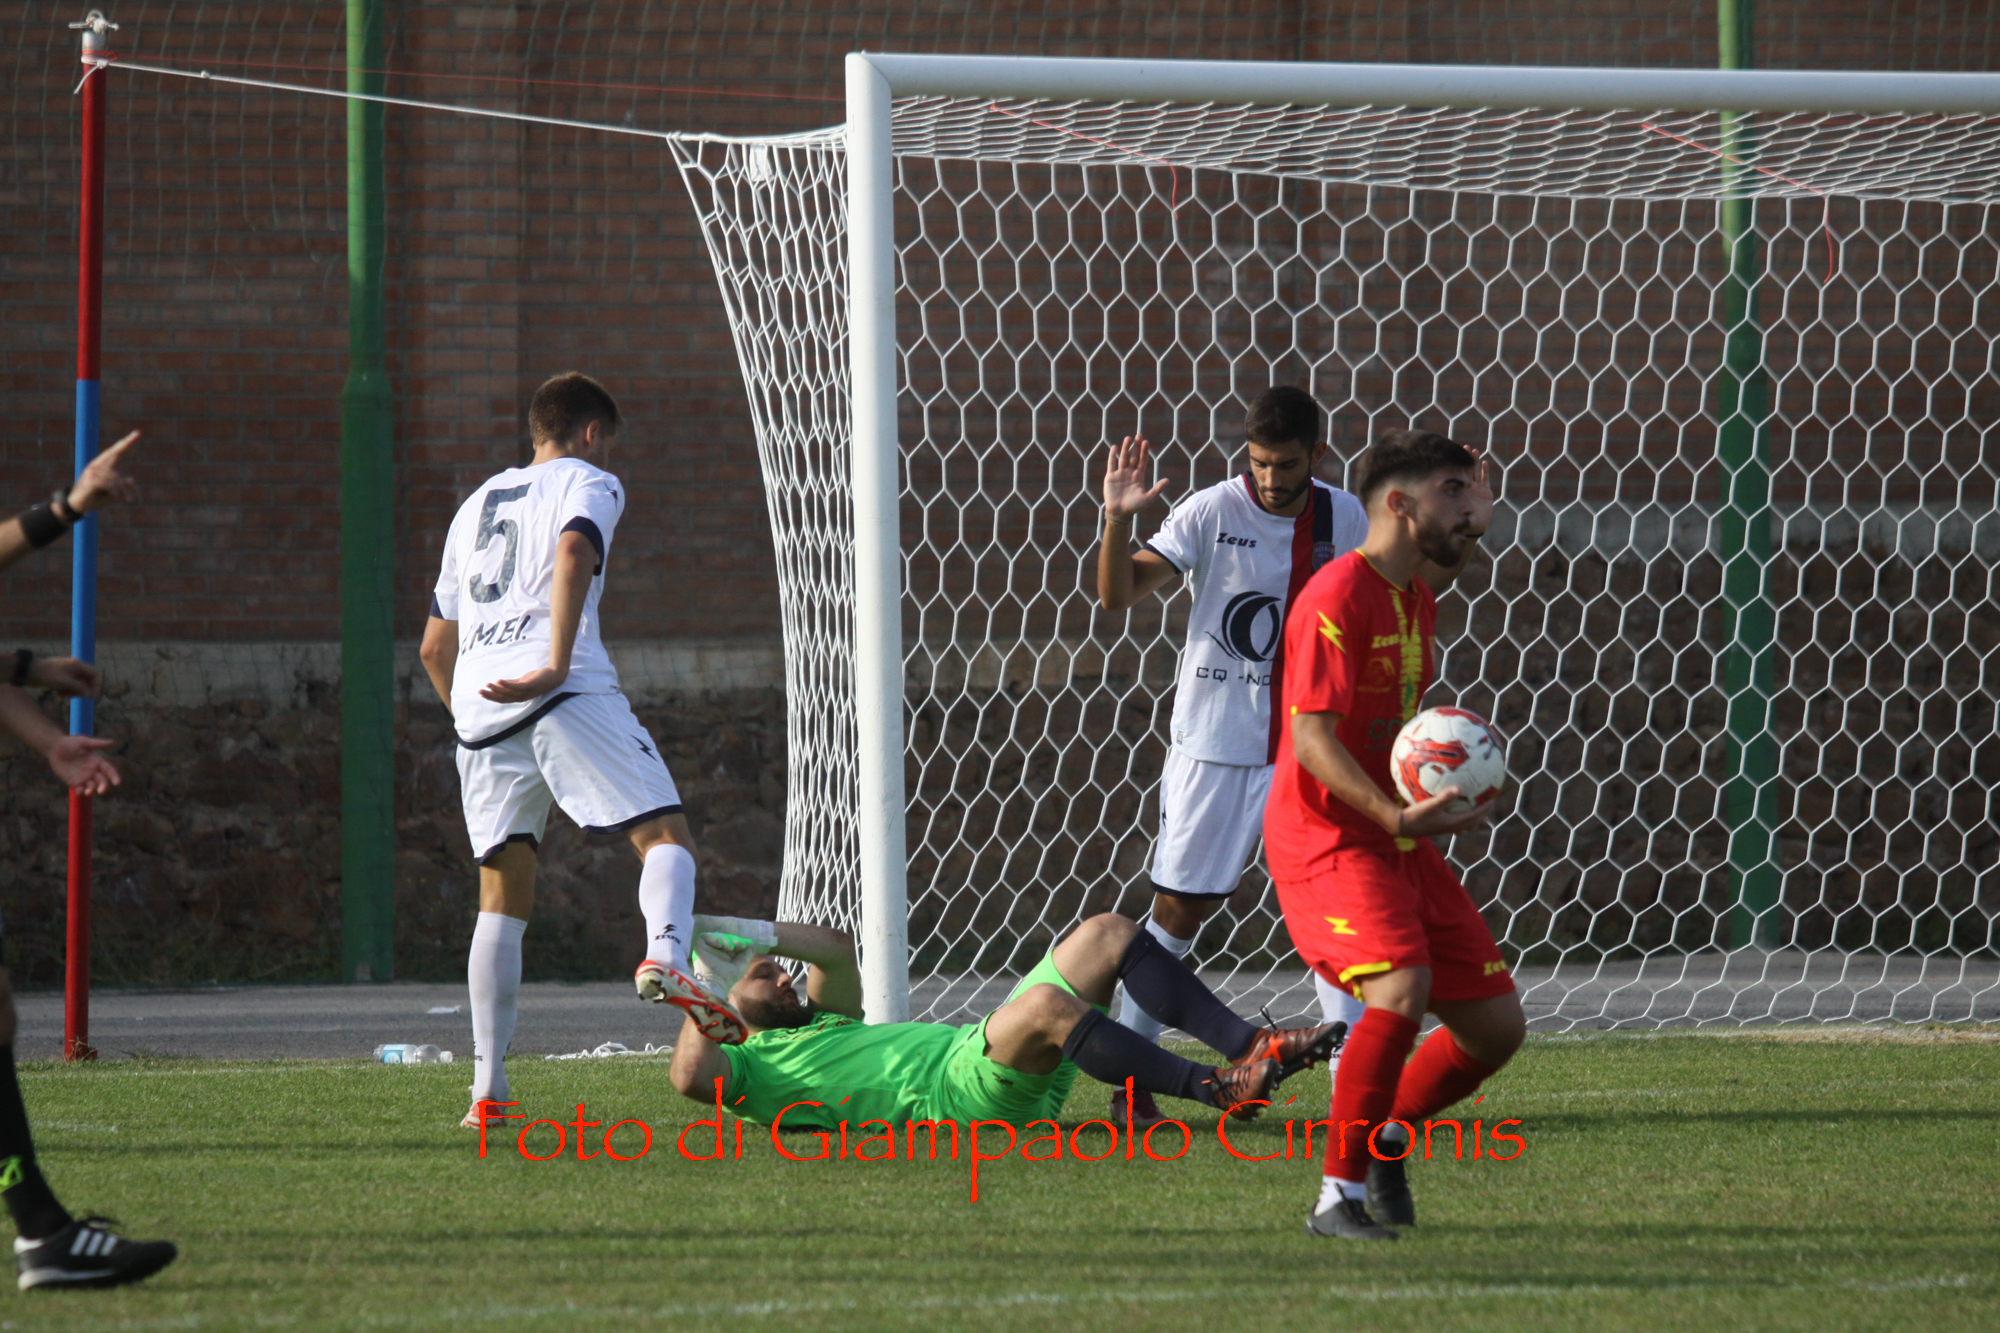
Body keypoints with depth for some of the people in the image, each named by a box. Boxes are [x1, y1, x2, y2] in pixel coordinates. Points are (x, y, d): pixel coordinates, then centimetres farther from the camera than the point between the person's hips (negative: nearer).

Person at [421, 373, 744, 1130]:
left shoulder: (478, 504, 31)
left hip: (478, 708, 6)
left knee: (503, 899, 10)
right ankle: (665, 957, -38)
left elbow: (434, 647, 31)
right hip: (567, 697, -6)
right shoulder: (588, 483, 11)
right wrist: (558, 665, -20)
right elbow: (574, 549, -13)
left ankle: (487, 1088, 3)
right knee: (665, 834, -6)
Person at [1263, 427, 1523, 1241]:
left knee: (1497, 1024, 4)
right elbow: (1311, 736, -22)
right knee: (1401, 991, -29)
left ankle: (1385, 1137, 26)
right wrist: (1395, 816, -33)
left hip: (1399, 841, 9)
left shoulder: (1417, 601, 14)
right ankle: (1338, 1196, -18)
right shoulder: (1338, 597, -15)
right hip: (1328, 837, -9)